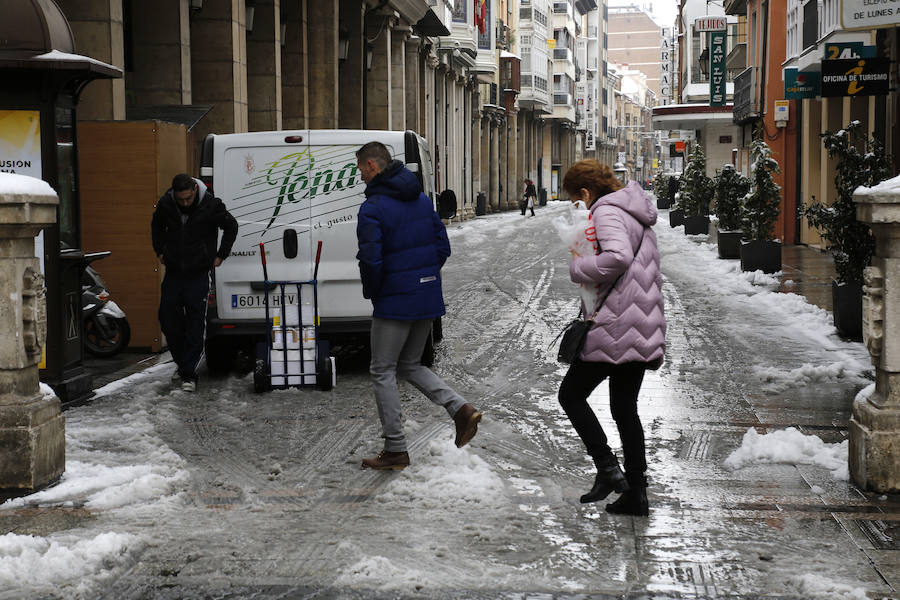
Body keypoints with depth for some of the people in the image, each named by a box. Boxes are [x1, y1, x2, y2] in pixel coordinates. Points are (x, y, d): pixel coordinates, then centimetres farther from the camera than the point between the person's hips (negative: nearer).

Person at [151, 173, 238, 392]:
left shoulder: (210, 205, -13)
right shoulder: (165, 204, -5)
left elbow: (231, 226, 3)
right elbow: (156, 226, 18)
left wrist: (220, 255, 1)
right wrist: (160, 251, 11)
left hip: (198, 273, -3)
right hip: (173, 272, 4)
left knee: (195, 323, -5)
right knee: (167, 317, 6)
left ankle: (189, 373, -2)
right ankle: (181, 361, 25)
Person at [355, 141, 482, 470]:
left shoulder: (373, 208, -16)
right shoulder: (422, 199, 10)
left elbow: (370, 260, -22)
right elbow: (443, 247, 11)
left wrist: (371, 292, -4)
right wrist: (424, 278, 15)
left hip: (394, 302, -8)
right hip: (428, 298, 8)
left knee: (382, 371, 5)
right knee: (410, 364, 21)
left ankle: (395, 450, 8)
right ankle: (460, 409, 2)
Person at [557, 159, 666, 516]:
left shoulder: (606, 212, -11)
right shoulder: (636, 217, 21)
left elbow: (618, 257, -28)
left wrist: (578, 269, -16)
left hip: (616, 328, -9)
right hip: (643, 330, 9)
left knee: (571, 394, 3)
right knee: (625, 408, 14)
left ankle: (608, 469, -5)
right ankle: (636, 494, 15)